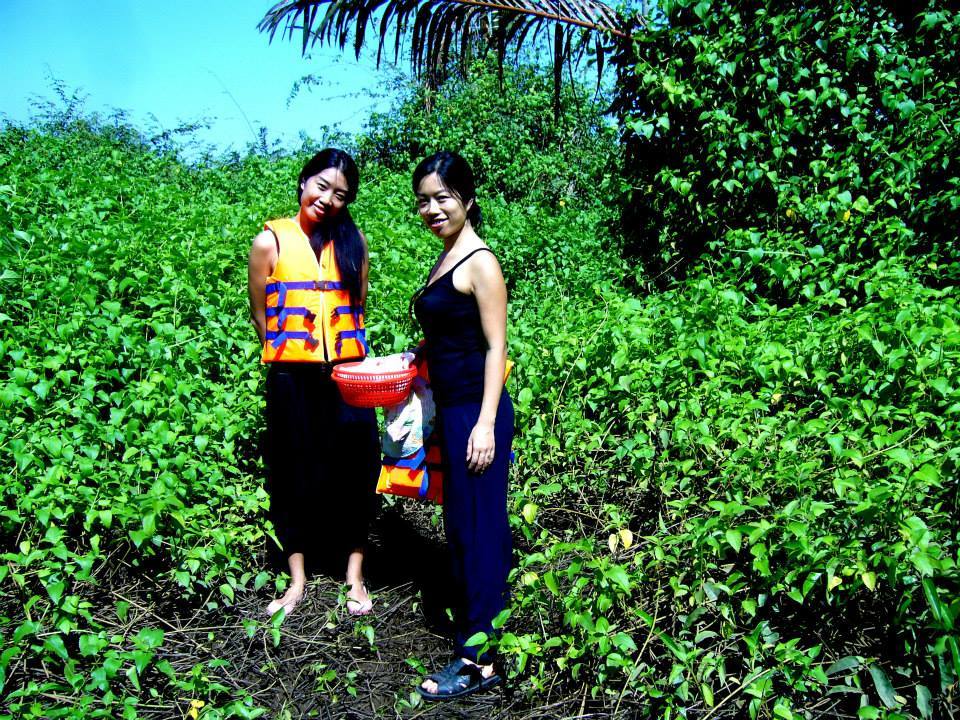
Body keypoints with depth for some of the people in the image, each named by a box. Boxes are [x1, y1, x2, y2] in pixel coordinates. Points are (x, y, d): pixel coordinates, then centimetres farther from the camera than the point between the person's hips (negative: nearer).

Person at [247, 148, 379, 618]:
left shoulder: (353, 242, 5)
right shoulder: (271, 242, -2)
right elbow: (260, 316, 4)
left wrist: (349, 349, 5)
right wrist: (287, 354, 5)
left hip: (347, 376, 2)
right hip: (293, 380, -1)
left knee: (353, 472, 5)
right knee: (294, 475, 8)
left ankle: (355, 576, 20)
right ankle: (297, 579, 23)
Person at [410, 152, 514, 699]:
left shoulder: (479, 263, -11)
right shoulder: (445, 261, 14)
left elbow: (496, 347, -15)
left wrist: (486, 424, -19)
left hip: (476, 411, -9)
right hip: (452, 408, 9)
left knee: (474, 524, -3)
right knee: (467, 520, 17)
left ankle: (478, 659, 8)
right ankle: (489, 608, 33)